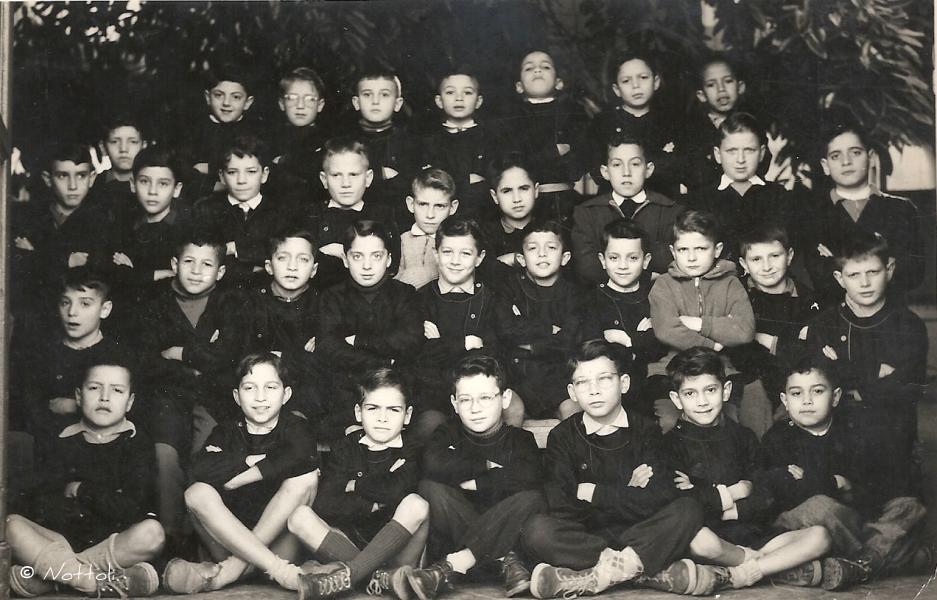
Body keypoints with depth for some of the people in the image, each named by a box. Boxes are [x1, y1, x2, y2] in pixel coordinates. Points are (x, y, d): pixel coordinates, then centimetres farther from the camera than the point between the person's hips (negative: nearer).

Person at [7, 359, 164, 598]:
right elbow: (45, 508, -4)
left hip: (118, 541, -2)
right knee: (12, 525, -21)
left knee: (152, 532, -32)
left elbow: (133, 509, -12)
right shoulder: (64, 441, 7)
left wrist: (82, 490, -4)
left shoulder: (137, 443, 1)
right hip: (65, 538, 2)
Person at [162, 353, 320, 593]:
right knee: (197, 492, -23)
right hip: (230, 540, 1)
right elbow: (201, 470, -13)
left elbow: (305, 458, -21)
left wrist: (235, 478, -16)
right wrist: (252, 461, -13)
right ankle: (279, 570, -35)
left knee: (306, 478, -24)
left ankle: (231, 569, -30)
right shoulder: (227, 432, 10)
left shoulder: (294, 427, 7)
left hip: (280, 540, -1)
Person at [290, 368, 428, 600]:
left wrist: (354, 485, -6)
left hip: (396, 547, -2)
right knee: (300, 516, -20)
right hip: (350, 541, 2)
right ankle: (383, 576, -32)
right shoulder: (345, 448, 6)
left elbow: (396, 490, -22)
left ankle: (345, 576, -31)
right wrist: (375, 504, -13)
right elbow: (325, 505, -8)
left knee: (416, 504, -29)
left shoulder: (412, 451, 0)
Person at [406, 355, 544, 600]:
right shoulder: (448, 435, 5)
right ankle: (505, 561, -28)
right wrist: (485, 466, -13)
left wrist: (472, 482, -16)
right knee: (430, 487, -23)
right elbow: (433, 465, -20)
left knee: (531, 498, -29)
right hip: (453, 538, 1)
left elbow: (528, 477, -23)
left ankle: (450, 569, -35)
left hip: (504, 532, -1)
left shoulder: (520, 439, 2)